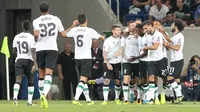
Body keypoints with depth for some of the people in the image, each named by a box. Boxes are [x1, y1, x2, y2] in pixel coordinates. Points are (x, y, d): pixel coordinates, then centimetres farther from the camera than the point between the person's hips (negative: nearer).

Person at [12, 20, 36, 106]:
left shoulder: (17, 37, 7)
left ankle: (15, 97, -34)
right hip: (29, 60, -2)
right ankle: (30, 101, 12)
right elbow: (33, 51, -15)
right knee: (31, 82, 13)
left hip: (19, 60, 2)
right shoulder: (31, 37, -7)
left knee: (18, 80, -8)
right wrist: (34, 64, -18)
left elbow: (14, 51, 13)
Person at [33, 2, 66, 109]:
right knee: (48, 73, -12)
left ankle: (42, 95, 21)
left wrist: (36, 38, 10)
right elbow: (63, 34, 11)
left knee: (41, 74, 16)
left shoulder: (36, 21, 2)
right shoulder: (56, 19, 6)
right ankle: (44, 94, -36)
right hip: (52, 49, -1)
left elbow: (36, 34, -14)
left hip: (40, 49, 1)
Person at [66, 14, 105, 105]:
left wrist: (73, 26, 31)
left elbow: (65, 33, 22)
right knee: (83, 80, -11)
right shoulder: (90, 31, -8)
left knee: (83, 80, 17)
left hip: (77, 58, 5)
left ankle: (88, 100, 24)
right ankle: (76, 99, -28)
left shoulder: (74, 30, 1)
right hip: (86, 58, -5)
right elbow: (103, 38, 3)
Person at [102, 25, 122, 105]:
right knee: (106, 80, -11)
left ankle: (117, 98, 21)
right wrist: (107, 63, -17)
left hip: (118, 63, 3)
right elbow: (104, 53, -9)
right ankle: (105, 99, -11)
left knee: (118, 81, 5)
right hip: (108, 63, -3)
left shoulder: (120, 39, 3)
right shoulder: (108, 41, -8)